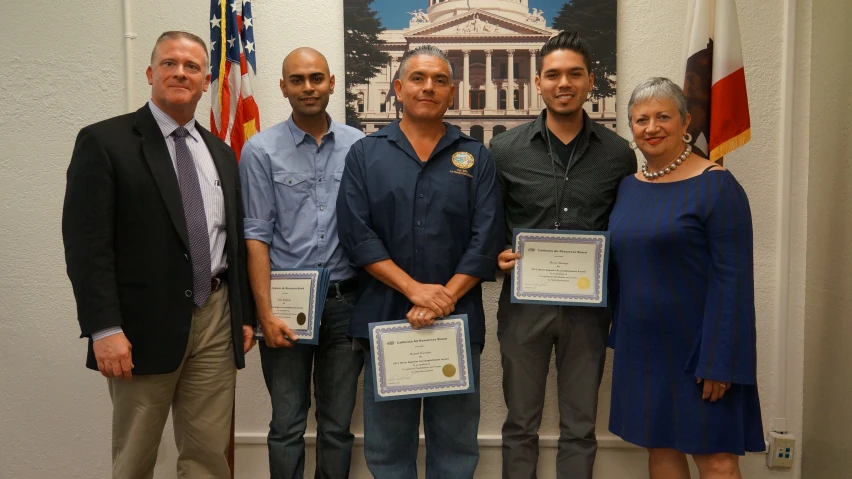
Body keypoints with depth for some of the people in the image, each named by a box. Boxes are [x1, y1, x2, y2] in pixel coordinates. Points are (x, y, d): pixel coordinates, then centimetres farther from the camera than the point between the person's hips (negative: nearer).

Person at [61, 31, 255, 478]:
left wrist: (245, 315, 12)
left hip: (215, 320, 5)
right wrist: (104, 328, -18)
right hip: (144, 323, -4)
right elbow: (86, 243, -11)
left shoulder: (220, 152, 13)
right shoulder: (103, 141, -5)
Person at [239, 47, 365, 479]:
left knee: (338, 423, 12)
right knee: (288, 423, 9)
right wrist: (266, 313, -9)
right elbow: (256, 236, -4)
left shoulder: (359, 146, 3)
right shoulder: (260, 150, -2)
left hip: (346, 301, 2)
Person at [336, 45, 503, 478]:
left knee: (455, 443, 10)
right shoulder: (365, 154, 6)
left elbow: (485, 240, -1)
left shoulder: (475, 158, 7)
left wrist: (445, 298, -13)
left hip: (458, 321, 1)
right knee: (387, 444, 10)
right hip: (384, 319, 0)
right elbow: (357, 235, -5)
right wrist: (415, 289, -14)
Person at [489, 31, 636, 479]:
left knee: (580, 428, 13)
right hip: (523, 302, 0)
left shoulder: (618, 153, 1)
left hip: (588, 304, 1)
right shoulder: (506, 149, -1)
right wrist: (497, 256, -13)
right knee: (520, 425, 13)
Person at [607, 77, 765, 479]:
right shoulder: (628, 186, 8)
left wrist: (718, 362, -19)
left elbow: (733, 279, -16)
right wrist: (621, 337, 10)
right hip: (643, 347, 6)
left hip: (698, 349, -6)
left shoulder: (715, 186, -11)